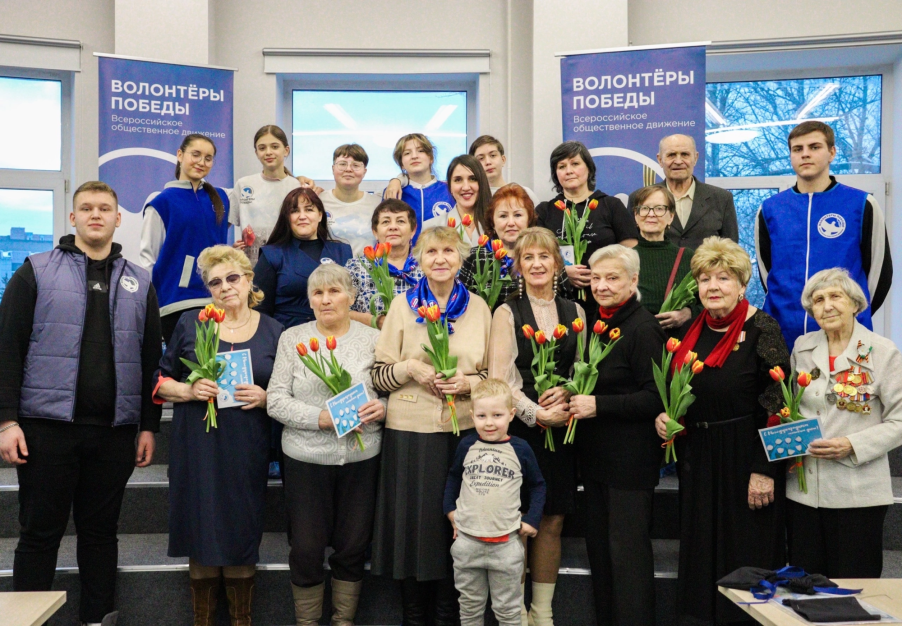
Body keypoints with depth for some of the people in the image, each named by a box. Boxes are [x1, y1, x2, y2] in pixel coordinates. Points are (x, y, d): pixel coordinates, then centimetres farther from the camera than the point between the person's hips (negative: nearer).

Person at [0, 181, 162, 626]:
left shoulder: (139, 282, 11)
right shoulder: (37, 272, 3)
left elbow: (151, 358, 11)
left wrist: (149, 425, 6)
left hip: (115, 431, 3)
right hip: (47, 426, -2)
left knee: (100, 531, 11)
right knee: (40, 533, 5)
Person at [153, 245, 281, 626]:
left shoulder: (272, 331, 5)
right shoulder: (190, 324, 5)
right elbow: (162, 381, 8)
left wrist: (265, 397, -11)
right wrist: (189, 390, -11)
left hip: (247, 452, 0)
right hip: (197, 448, 0)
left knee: (242, 536, 3)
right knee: (201, 535, 3)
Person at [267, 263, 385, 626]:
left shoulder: (373, 339, 4)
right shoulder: (293, 339, 2)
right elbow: (276, 401, -4)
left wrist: (382, 408, -15)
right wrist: (322, 418, -16)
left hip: (361, 458, 1)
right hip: (306, 459, -1)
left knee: (353, 546, 10)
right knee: (306, 548, 6)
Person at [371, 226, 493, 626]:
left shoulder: (478, 307, 7)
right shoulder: (403, 304, 3)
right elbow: (379, 375, 3)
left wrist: (469, 382, -9)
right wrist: (409, 368, -14)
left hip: (463, 429, 1)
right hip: (410, 429, -1)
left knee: (455, 525, 7)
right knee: (413, 521, 5)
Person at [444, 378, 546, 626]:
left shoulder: (520, 449, -5)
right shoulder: (467, 445, -1)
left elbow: (537, 485, 6)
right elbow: (453, 477, 16)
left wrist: (532, 519, -1)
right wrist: (450, 509, 8)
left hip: (506, 543, -2)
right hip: (467, 540, 2)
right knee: (470, 605, 17)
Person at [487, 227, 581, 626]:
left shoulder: (574, 312, 10)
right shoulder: (506, 313, -1)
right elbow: (499, 379, -8)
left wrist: (566, 392, -8)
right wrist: (537, 414, -13)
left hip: (561, 429, 3)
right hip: (519, 428, -3)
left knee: (552, 521, 7)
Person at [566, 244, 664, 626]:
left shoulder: (643, 328, -14)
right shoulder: (596, 323, 11)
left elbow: (655, 397, -19)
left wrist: (599, 405, -23)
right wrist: (570, 396, 2)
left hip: (630, 458, -8)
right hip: (596, 452, 9)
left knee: (628, 551, -1)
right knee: (599, 548, 16)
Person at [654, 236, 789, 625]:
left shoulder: (761, 331, -10)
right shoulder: (690, 331, 9)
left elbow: (776, 406, -13)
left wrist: (764, 471, -18)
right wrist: (663, 418, -1)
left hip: (745, 459, -6)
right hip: (697, 461, 6)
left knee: (745, 555, 2)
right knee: (701, 555, 12)